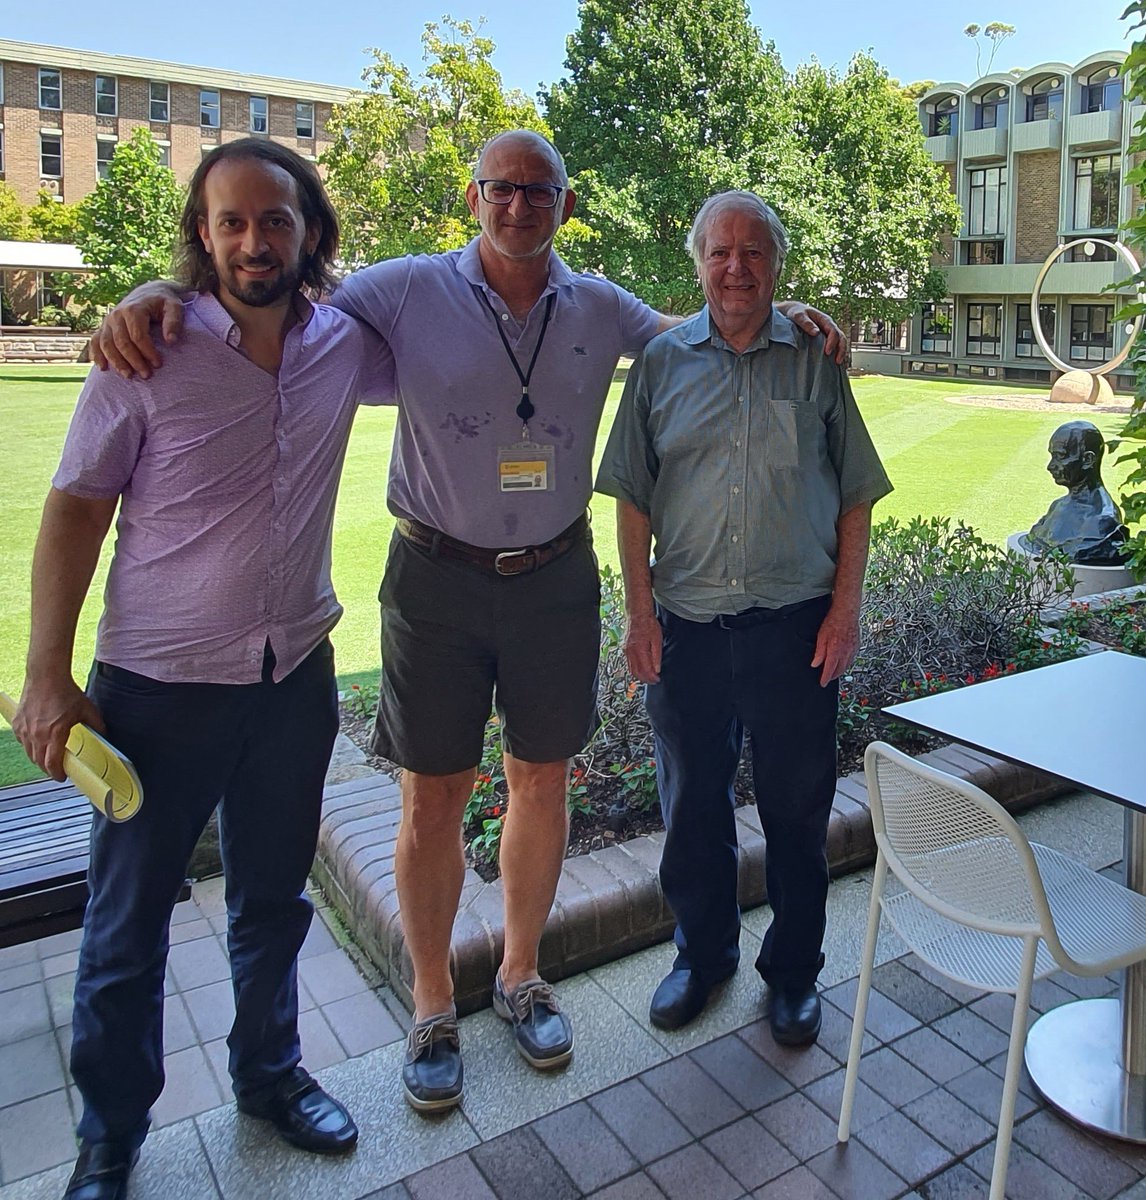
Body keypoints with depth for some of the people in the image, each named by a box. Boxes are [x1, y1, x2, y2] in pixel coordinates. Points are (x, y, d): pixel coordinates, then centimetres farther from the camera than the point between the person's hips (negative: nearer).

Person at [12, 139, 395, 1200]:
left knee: (273, 902, 20)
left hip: (296, 679, 3)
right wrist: (47, 678, -10)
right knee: (127, 925, 12)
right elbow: (74, 511, -7)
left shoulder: (346, 347, 0)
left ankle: (269, 1074, 45)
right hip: (159, 686, -3)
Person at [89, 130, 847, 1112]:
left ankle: (521, 975, 34)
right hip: (438, 578, -2)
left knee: (542, 781, 12)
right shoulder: (408, 291, -4)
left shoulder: (601, 310, 6)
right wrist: (161, 298, -19)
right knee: (433, 798, 5)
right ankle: (433, 1006, 26)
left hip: (555, 578, 3)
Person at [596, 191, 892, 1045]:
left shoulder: (815, 360, 3)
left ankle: (794, 971, 33)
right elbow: (633, 497, 4)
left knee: (798, 812, 11)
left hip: (796, 626, -1)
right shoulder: (663, 361, 5)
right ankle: (703, 952, 37)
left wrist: (845, 610, -3)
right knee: (692, 805, 14)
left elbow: (855, 496, 4)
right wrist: (639, 612, -1)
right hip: (686, 626, 1)